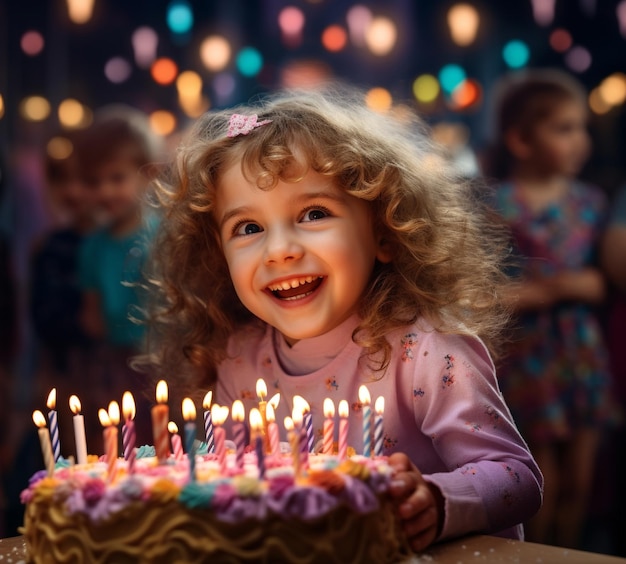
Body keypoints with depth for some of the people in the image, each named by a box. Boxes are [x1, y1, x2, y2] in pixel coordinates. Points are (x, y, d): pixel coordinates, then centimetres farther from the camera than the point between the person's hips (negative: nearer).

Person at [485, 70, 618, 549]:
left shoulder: (590, 201, 5)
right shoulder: (497, 206, -11)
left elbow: (604, 283, 5)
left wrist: (551, 286, -13)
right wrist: (562, 287, -14)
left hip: (584, 354, 5)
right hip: (529, 359, -5)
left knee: (579, 482, 13)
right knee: (541, 485, 5)